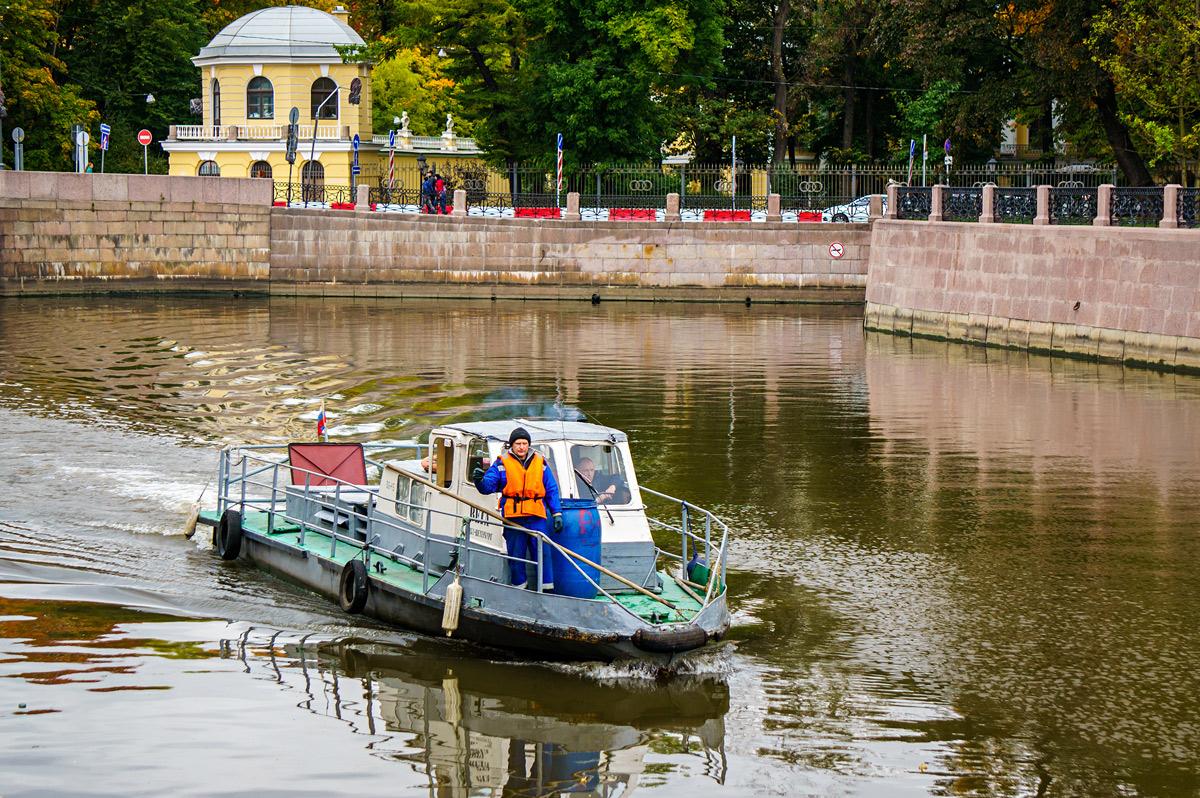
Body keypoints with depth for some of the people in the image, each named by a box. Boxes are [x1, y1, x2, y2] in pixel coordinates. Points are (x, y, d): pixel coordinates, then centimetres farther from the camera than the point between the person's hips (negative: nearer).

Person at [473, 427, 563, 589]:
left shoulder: (540, 463, 12)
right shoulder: (502, 463, 5)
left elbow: (551, 490, 16)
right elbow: (488, 486, 2)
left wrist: (557, 514, 11)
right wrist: (480, 481, -21)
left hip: (537, 517, 1)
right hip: (513, 518, -1)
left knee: (543, 553, -3)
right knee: (516, 556, 3)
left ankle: (546, 587, 1)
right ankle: (519, 587, 12)